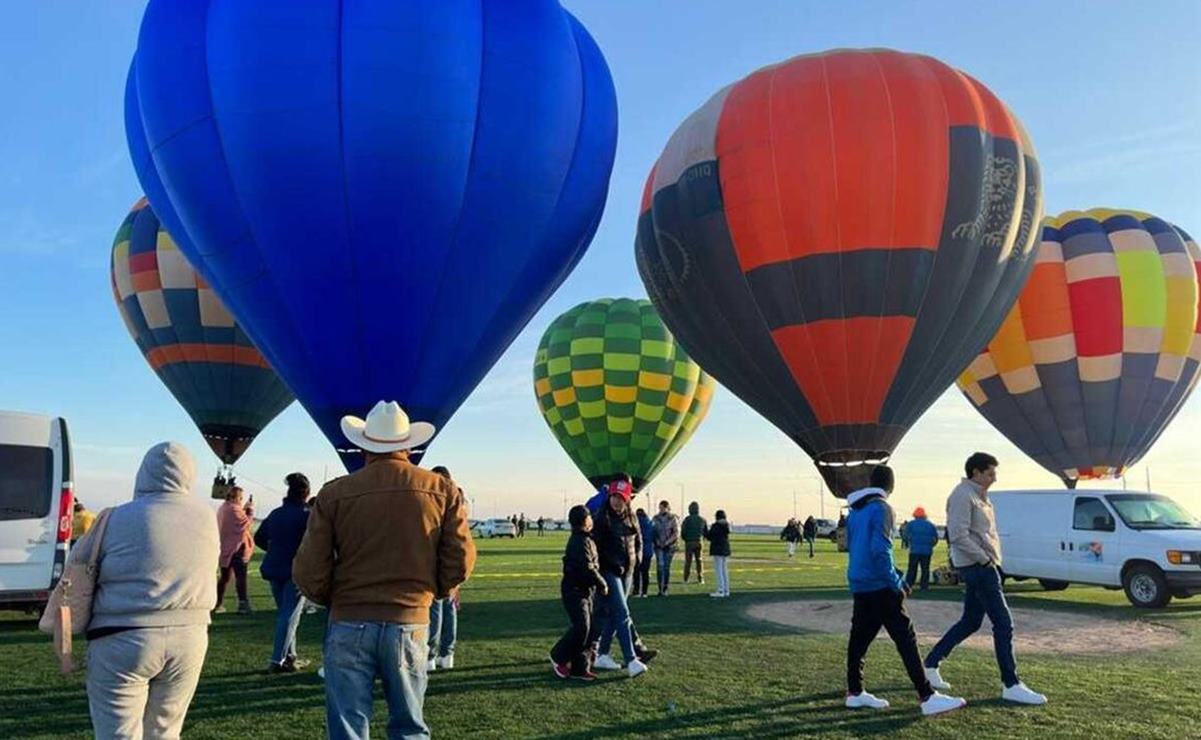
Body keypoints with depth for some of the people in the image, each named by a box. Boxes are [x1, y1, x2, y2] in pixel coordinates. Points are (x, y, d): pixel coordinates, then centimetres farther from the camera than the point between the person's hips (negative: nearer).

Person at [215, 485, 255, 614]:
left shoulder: (222, 509, 14)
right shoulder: (234, 509, -16)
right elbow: (247, 524, -15)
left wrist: (244, 509, 12)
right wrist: (250, 511, -4)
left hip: (224, 548, 9)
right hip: (236, 548, -9)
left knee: (224, 577, 15)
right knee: (240, 576, -8)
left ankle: (218, 604, 18)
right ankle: (243, 604, -11)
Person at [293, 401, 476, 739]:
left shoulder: (334, 493, -5)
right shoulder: (443, 490, -2)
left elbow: (308, 574, -5)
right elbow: (460, 562, -3)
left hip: (349, 626, -1)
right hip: (410, 624, 1)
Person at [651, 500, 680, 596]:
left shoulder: (673, 518, -3)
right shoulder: (656, 518, 6)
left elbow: (676, 533, -6)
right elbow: (653, 531, 11)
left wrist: (667, 542, -13)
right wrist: (656, 541, -3)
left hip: (670, 546, -1)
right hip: (659, 546, 2)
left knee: (667, 567, 2)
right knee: (660, 566, -10)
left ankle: (665, 589, 11)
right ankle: (660, 588, -7)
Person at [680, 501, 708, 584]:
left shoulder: (687, 519, -7)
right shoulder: (702, 519, 4)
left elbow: (683, 531, -8)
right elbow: (706, 532, 9)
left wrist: (685, 539, 12)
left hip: (689, 542, -2)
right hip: (699, 543, 2)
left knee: (688, 561, 4)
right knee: (699, 561, 7)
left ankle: (686, 579, 4)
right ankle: (700, 579, 4)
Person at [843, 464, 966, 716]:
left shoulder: (855, 511, 13)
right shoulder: (881, 509, -12)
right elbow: (880, 550, -20)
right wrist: (896, 584, -13)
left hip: (859, 585, 8)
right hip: (879, 587, -8)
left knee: (859, 638, 11)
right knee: (906, 639, -6)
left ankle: (855, 693, 16)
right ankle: (927, 697, -6)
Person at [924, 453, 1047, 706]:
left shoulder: (979, 495, 17)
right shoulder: (963, 495, -14)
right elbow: (959, 536, -22)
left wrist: (991, 559, 11)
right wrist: (984, 559, -17)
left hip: (982, 566, 10)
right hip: (977, 566, -10)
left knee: (970, 622, 15)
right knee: (1003, 623, -7)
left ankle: (931, 664, 22)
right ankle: (1011, 685, -1)